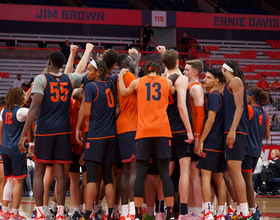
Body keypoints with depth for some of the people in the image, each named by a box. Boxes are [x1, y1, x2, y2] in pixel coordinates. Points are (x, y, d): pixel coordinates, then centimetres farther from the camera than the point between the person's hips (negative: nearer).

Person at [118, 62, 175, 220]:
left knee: (141, 174, 2)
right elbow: (173, 92, 30)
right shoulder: (167, 82, 11)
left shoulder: (138, 82, 11)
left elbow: (123, 93, 26)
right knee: (165, 173, 0)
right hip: (163, 131, 0)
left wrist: (121, 77, 39)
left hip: (143, 131, 0)